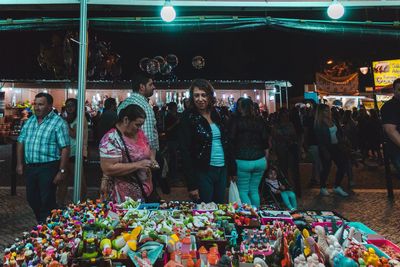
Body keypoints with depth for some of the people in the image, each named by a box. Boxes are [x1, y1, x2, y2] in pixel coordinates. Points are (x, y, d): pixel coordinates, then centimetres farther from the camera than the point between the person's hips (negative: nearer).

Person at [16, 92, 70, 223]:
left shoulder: (58, 123, -12)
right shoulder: (29, 121, 9)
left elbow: (65, 148, -16)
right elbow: (21, 142, 14)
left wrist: (62, 171, -18)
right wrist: (19, 164, 9)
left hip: (48, 168, -7)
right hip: (30, 167, 7)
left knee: (47, 201, 2)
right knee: (31, 199, 17)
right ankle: (41, 223, 38)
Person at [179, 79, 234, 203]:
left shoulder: (216, 115, 8)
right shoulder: (189, 118, -9)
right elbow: (185, 152, -12)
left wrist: (231, 168, 9)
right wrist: (192, 184, -15)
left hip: (222, 169, 6)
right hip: (203, 171, -5)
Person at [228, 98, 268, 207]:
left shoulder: (236, 120, -2)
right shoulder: (259, 120, 8)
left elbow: (231, 140, -6)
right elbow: (265, 140, 11)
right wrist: (265, 159, 20)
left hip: (243, 161, -4)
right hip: (260, 160, 4)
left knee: (243, 191, 5)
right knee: (254, 190, 14)